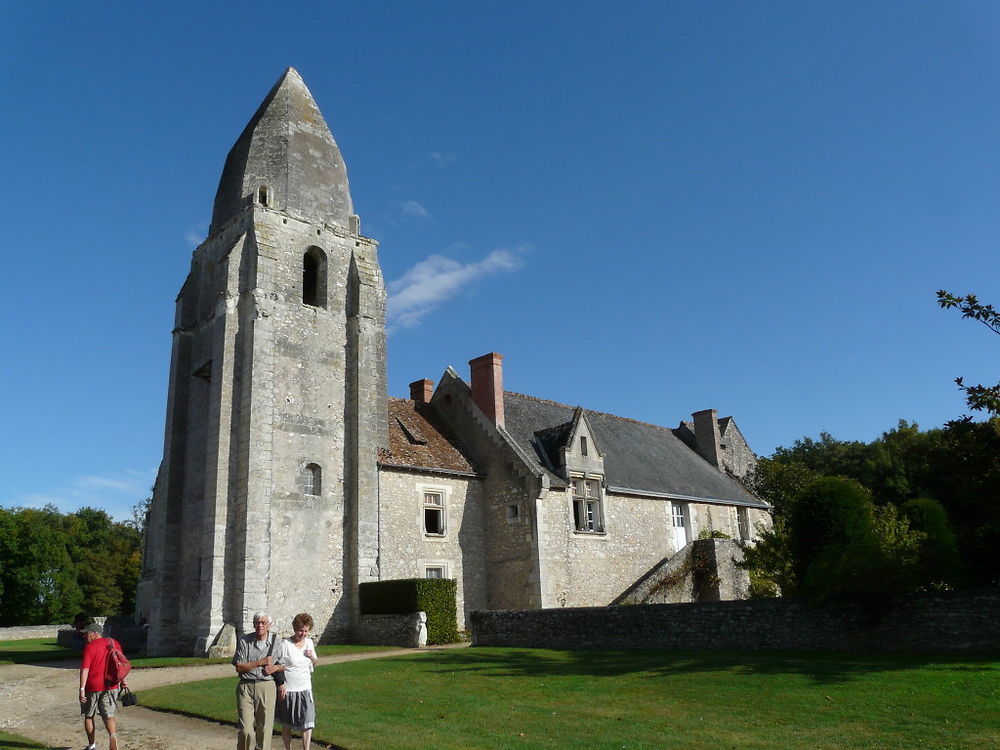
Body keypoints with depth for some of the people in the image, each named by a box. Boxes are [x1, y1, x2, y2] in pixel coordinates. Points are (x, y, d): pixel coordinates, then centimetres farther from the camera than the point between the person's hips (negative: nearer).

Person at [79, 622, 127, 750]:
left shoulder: (89, 647, -9)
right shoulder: (114, 643, 7)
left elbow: (85, 669, -17)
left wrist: (82, 689, -18)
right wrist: (123, 680, 23)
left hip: (93, 687, -4)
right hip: (111, 686, 4)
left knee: (88, 716, 15)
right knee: (109, 716, 9)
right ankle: (113, 736, -17)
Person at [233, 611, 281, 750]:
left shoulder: (276, 641, 4)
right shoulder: (244, 641, 0)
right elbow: (238, 667, -3)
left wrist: (275, 668, -6)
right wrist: (260, 662, -10)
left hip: (267, 687, 1)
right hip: (246, 687, -1)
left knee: (265, 729, 3)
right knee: (246, 730, -6)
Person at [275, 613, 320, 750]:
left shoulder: (309, 642, 5)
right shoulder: (286, 644, -9)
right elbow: (279, 666, -7)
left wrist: (312, 657, -5)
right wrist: (281, 684, -15)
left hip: (305, 688, 3)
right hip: (288, 689, -3)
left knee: (308, 721, -7)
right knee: (286, 723, 10)